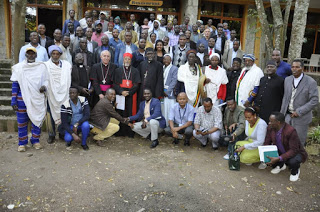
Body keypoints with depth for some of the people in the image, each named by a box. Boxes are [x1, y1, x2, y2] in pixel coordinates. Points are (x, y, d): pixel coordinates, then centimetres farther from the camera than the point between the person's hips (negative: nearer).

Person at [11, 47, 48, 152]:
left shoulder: (41, 66, 4)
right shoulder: (18, 67, 2)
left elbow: (46, 80, 11)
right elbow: (15, 84, 1)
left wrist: (44, 86, -14)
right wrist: (13, 101, -3)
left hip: (38, 99, 1)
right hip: (22, 99, -1)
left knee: (37, 119, 9)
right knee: (22, 122, 6)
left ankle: (35, 140, 26)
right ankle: (22, 143, 20)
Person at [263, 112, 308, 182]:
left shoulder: (291, 131, -33)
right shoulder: (270, 128, -15)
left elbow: (294, 150, -32)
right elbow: (267, 143, -6)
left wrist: (278, 159, -41)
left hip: (295, 153, -5)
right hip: (280, 152, 5)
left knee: (292, 162, -37)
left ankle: (295, 171, 3)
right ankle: (280, 165, 16)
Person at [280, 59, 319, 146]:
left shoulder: (310, 82, -9)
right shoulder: (287, 80, 7)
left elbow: (314, 101, -12)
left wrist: (299, 112, -16)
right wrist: (282, 113, 8)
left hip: (301, 118, -4)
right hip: (287, 116, 4)